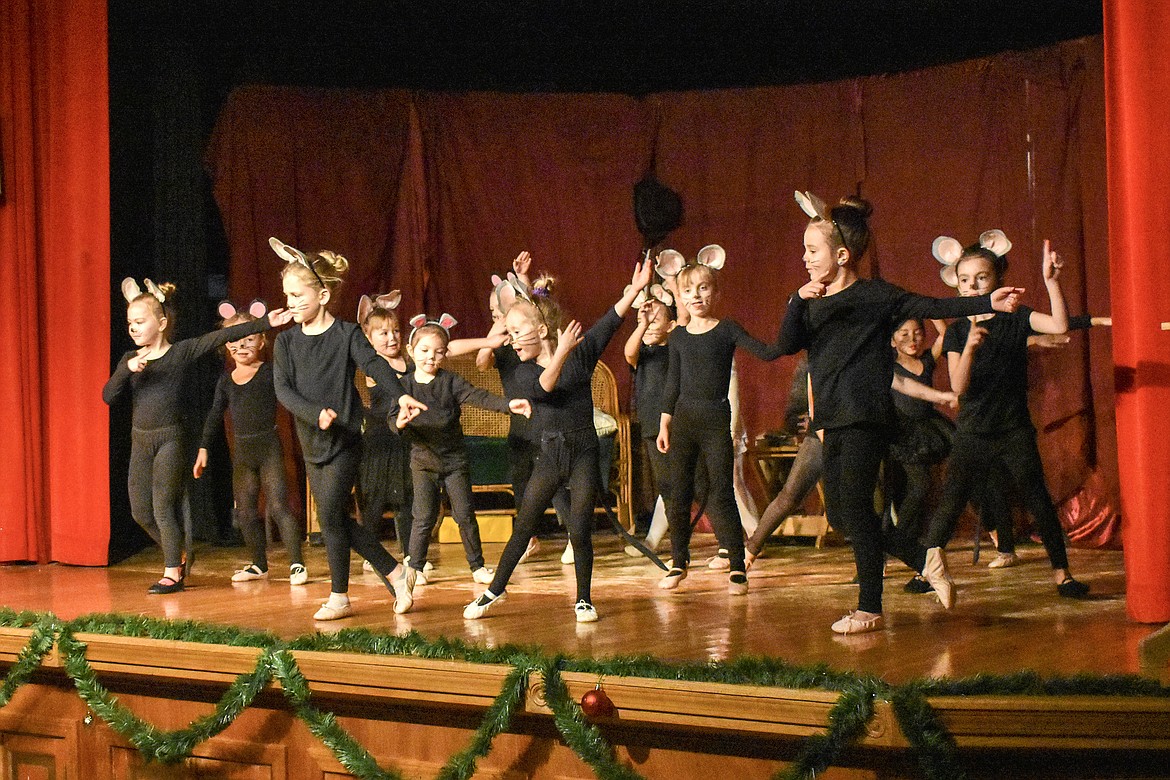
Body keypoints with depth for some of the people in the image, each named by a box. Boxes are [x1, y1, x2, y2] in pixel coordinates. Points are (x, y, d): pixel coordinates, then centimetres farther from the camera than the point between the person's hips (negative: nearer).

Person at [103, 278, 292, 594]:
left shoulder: (181, 352, -5)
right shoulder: (130, 359, 7)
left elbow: (224, 336, -13)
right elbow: (108, 396, -3)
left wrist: (265, 323, -20)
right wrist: (127, 370, -21)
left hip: (171, 439, -5)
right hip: (140, 440, 5)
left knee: (163, 506, -7)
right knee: (140, 511, 8)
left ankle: (172, 573, 6)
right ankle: (179, 555, 30)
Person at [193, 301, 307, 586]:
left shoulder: (270, 373, -5)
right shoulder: (226, 380, 9)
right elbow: (214, 416, 16)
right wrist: (204, 448, 13)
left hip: (269, 447, -5)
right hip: (242, 450, 5)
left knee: (278, 505, -11)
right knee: (244, 511, 8)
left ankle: (296, 564, -7)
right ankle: (259, 565, 21)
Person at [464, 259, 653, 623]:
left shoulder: (581, 353, -2)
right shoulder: (523, 374, -1)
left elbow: (610, 322, -10)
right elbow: (545, 386, -21)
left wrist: (635, 288, -22)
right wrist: (560, 354, -38)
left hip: (583, 452, -1)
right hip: (548, 456, 1)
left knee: (580, 531, -2)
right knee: (522, 528, 7)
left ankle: (583, 599, 14)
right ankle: (495, 590, 21)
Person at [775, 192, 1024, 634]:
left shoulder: (872, 295, -6)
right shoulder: (813, 303, 13)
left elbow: (932, 307, -11)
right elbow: (786, 345, 0)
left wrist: (988, 303, -21)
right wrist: (798, 302, -15)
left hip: (866, 419, -8)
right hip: (835, 423, 8)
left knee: (855, 507, -7)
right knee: (839, 514, 8)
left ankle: (869, 609, 3)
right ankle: (923, 559, 21)